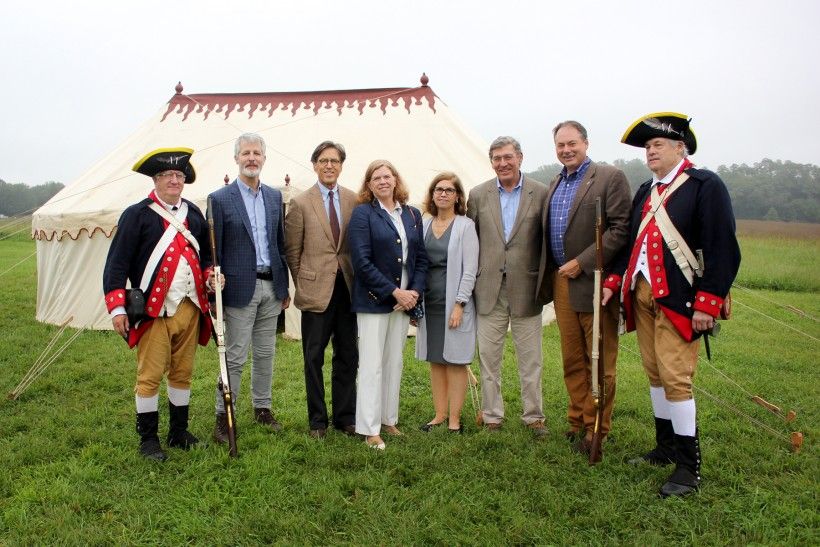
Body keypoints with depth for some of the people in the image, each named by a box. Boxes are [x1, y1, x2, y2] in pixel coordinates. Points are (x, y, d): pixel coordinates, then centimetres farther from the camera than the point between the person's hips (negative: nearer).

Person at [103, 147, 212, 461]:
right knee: (150, 376, 2)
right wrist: (117, 307, -12)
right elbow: (117, 264, -6)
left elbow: (205, 254, 23)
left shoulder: (193, 214, 12)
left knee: (182, 373, 13)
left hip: (190, 308, 5)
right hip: (154, 310, -5)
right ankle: (148, 439, 16)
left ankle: (179, 433, 27)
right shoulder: (137, 215, -4)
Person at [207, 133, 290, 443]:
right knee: (235, 358, 0)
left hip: (271, 287, 5)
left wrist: (284, 287, 12)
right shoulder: (220, 199, -5)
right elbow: (213, 251, -4)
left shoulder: (274, 196, 10)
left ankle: (262, 408, 28)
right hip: (240, 288, -5)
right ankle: (223, 416, 13)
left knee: (265, 354, 14)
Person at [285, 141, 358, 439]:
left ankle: (345, 416, 24)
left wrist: (357, 280, 3)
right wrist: (303, 284, 2)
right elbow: (292, 250, 3)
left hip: (347, 289, 3)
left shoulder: (354, 201, 5)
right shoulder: (300, 203, -2)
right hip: (316, 291, -2)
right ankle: (317, 420, 20)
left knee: (347, 356, 10)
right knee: (314, 357, 7)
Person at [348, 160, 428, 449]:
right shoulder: (362, 213, -6)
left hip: (405, 299, 5)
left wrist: (415, 291, -4)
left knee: (395, 363, 13)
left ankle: (389, 419, 26)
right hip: (373, 301, -5)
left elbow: (421, 257, 11)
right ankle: (370, 429, 9)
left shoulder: (412, 214, 10)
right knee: (372, 366, 0)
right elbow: (362, 262, -14)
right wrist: (395, 292, -16)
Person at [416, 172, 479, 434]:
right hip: (429, 303, 5)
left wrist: (459, 304, -14)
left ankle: (454, 419, 12)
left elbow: (470, 269, -8)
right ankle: (439, 414, 22)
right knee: (435, 361, 11)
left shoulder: (465, 226, -4)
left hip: (454, 303, -4)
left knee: (455, 361, 2)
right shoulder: (424, 225, 9)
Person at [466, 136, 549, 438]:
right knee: (488, 357, 8)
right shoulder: (478, 195, 5)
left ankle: (534, 416, 22)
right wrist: (471, 282, 4)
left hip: (526, 289, -1)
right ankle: (492, 416, 21)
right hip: (489, 289, 2)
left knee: (530, 359, 8)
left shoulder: (540, 193, 0)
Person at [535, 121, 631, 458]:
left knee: (600, 363, 4)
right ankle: (578, 423, 26)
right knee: (572, 361, 14)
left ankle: (596, 430, 15)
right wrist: (549, 275, 9)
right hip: (561, 282, 7)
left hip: (594, 283, -6)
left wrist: (582, 262, -17)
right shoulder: (555, 184, 16)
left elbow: (621, 229, -13)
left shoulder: (610, 178, -6)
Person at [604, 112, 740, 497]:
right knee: (655, 374, 14)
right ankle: (666, 448, 28)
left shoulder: (706, 186, -7)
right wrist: (614, 281, 8)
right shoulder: (646, 191, 16)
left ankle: (688, 468, 4)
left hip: (677, 299, -7)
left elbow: (722, 249, -12)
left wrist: (708, 303, -17)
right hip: (641, 295, 7)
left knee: (676, 378, -7)